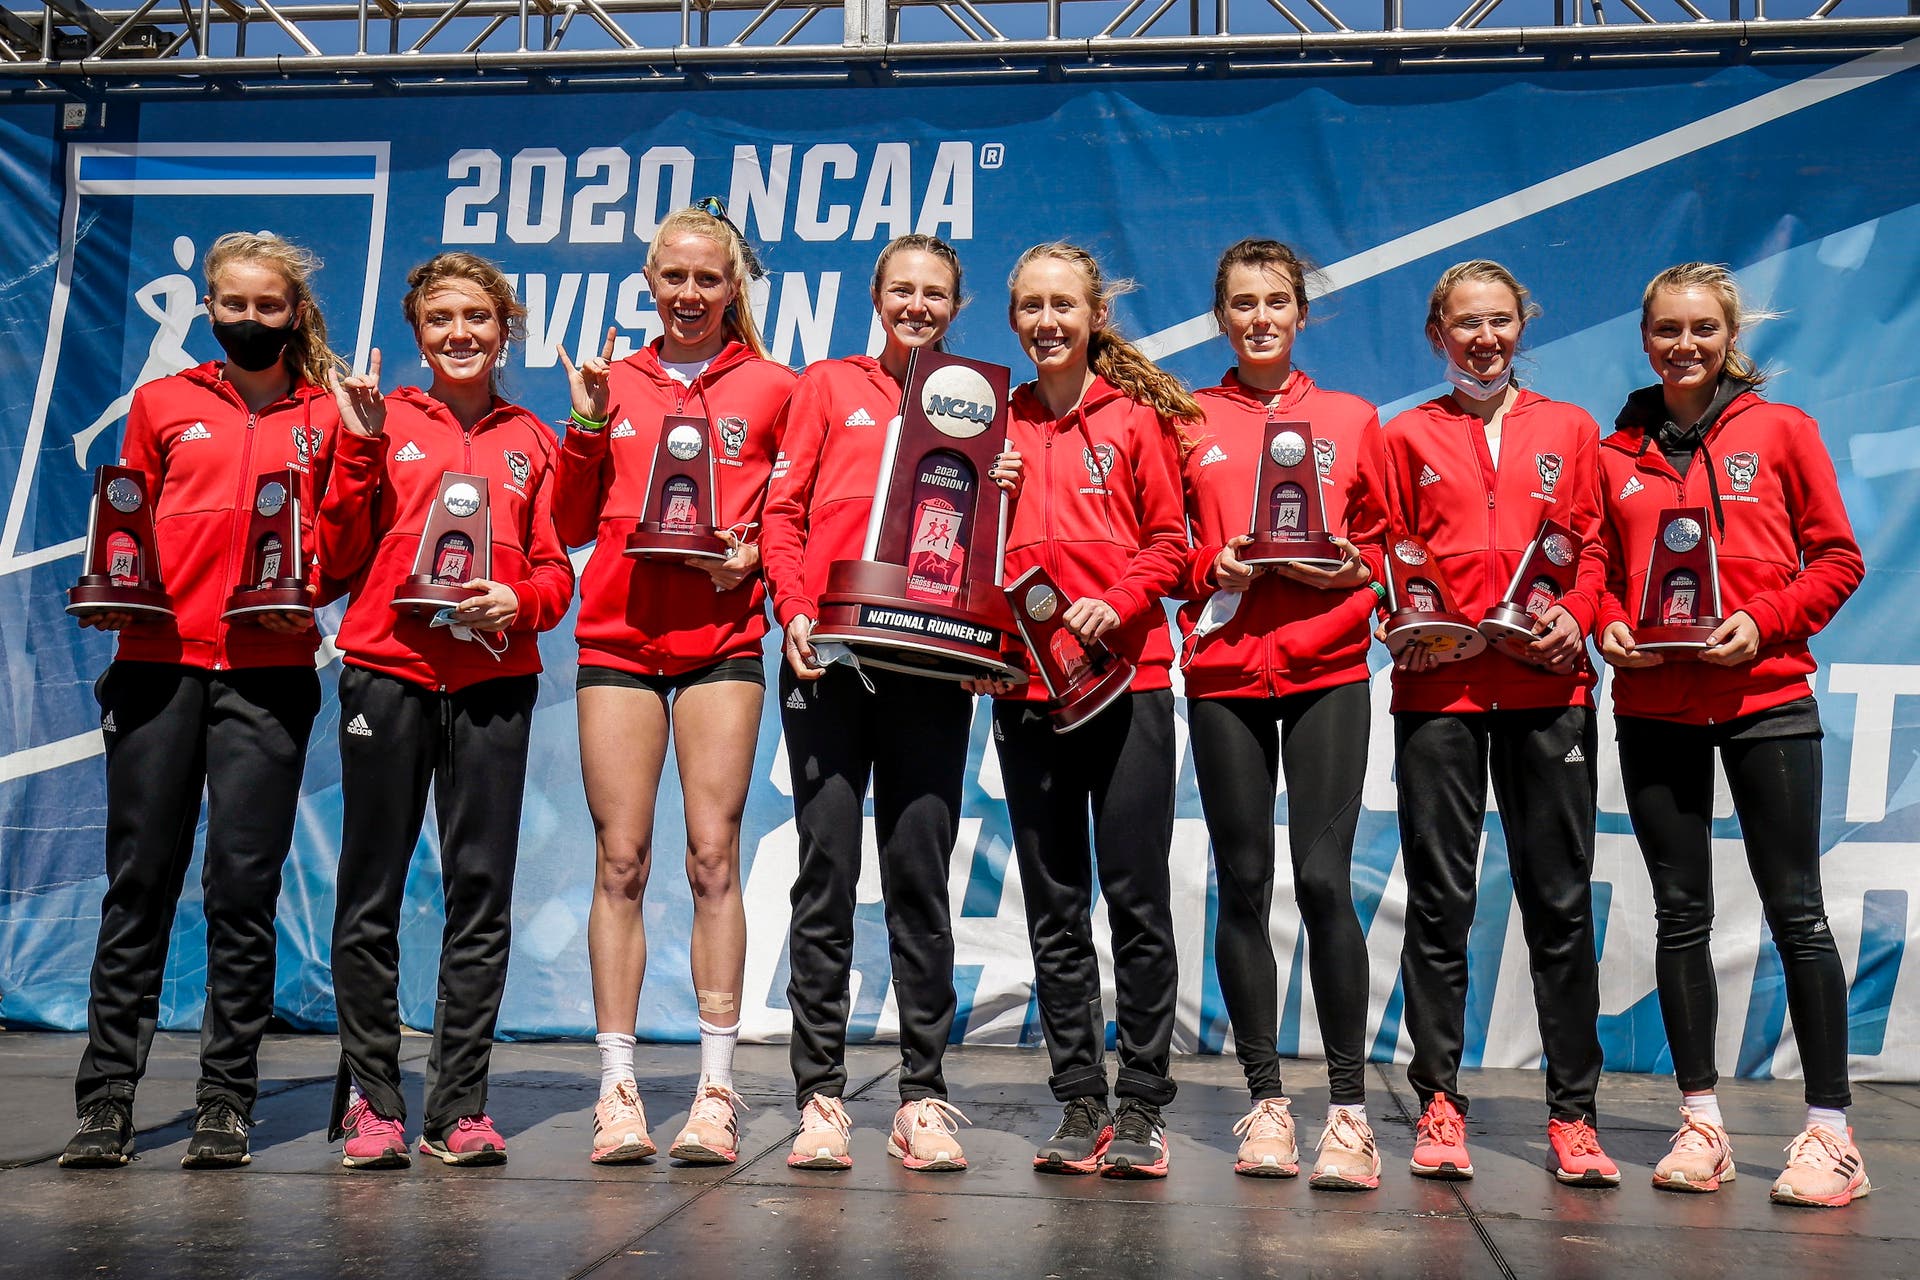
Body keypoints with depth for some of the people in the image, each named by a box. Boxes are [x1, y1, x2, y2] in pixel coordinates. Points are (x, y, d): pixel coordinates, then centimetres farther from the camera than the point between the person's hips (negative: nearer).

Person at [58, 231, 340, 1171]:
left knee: (243, 886, -1)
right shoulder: (162, 403, 15)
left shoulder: (327, 417, 12)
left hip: (269, 672, -1)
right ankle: (107, 1097, 7)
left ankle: (226, 1101, 7)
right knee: (139, 881, 1)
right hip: (159, 662, 1)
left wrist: (309, 593, -9)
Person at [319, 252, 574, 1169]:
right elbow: (338, 562, 3)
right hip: (388, 672, -1)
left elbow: (556, 572, 12)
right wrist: (358, 447, -5)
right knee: (372, 889, 1)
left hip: (494, 679, 1)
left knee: (482, 889, 2)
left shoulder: (531, 440, 12)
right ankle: (370, 1100, 11)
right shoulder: (384, 422, 8)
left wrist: (520, 600, -9)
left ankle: (459, 1107, 9)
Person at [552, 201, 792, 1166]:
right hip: (617, 639, 2)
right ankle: (617, 1089, 3)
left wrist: (756, 552, -8)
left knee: (713, 857, -5)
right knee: (620, 860, -1)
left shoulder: (771, 388, 8)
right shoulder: (613, 383, 14)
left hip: (721, 642, -2)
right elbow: (573, 526, 12)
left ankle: (716, 1090, 0)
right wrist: (586, 423, 0)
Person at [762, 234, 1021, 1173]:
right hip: (830, 657, -1)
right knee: (826, 874, -2)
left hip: (931, 663, 1)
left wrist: (1002, 491, -4)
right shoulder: (828, 387, 12)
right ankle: (820, 1096, 4)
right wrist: (793, 610, -8)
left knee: (920, 876, 1)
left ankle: (924, 1097, 7)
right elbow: (784, 507, 6)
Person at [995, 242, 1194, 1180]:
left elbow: (1169, 541, 1)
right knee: (1054, 904, 7)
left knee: (1136, 898, -1)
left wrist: (1116, 604, -14)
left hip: (1126, 678, -3)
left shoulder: (1137, 416, 4)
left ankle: (1141, 1107, 9)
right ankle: (1079, 1104, 16)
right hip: (1025, 684, 3)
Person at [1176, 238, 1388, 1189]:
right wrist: (1214, 567, -9)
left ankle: (1350, 1108, 0)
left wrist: (1347, 568, -7)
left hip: (1326, 672, -1)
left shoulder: (1351, 420, 11)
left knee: (1323, 880, -9)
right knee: (1243, 886, 3)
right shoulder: (1188, 421, 10)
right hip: (1223, 675, 1)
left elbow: (1383, 542, 13)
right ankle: (1265, 1101, 14)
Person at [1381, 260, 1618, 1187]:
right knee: (1439, 896, 2)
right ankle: (1438, 1102, 9)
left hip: (1547, 686, 1)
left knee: (1560, 898, 2)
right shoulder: (1409, 436, 12)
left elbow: (1593, 546, 10)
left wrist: (1576, 617, -8)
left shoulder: (1568, 430, 14)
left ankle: (1573, 1113, 9)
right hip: (1439, 686, 0)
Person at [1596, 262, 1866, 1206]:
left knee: (1796, 913, 0)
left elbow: (1837, 556, 2)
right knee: (1680, 915, 7)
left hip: (1765, 699, -2)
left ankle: (1829, 1129, 8)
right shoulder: (1615, 454, 8)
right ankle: (1700, 1120, 16)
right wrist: (1608, 627, -6)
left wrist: (1764, 622, -13)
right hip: (1654, 710, 3)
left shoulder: (1781, 430, 2)